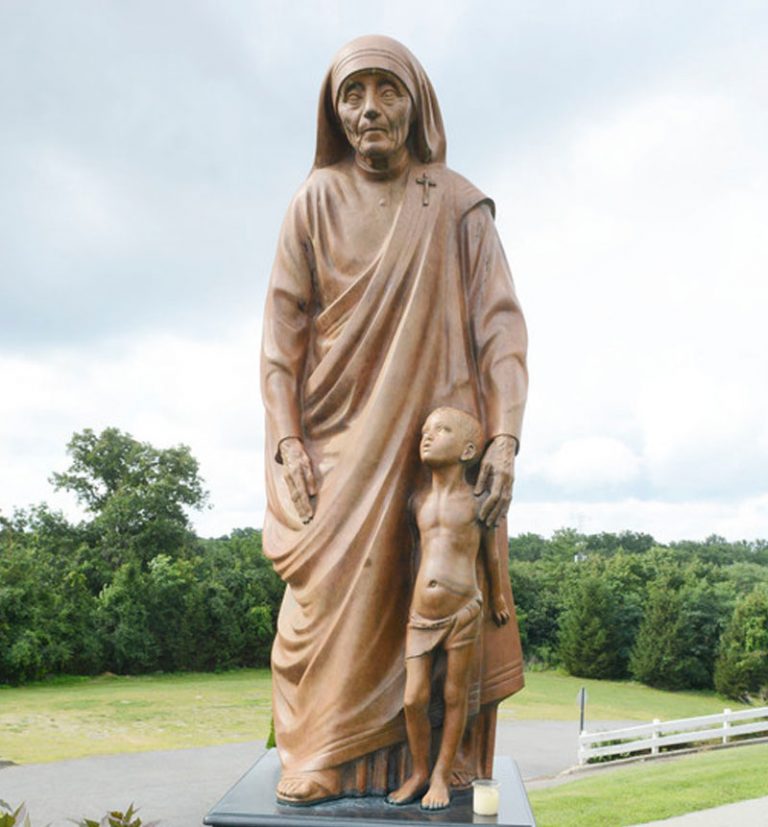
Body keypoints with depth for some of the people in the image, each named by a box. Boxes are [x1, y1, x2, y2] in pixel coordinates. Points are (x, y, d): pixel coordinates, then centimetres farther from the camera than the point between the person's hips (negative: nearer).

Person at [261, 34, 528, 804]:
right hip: (340, 438, 0)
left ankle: (441, 765, 8)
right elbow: (282, 327, 2)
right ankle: (318, 767, 3)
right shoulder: (317, 201, 4)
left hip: (439, 438, 0)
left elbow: (499, 322, -3)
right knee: (331, 599, -6)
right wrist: (286, 440, -8)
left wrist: (504, 436, -14)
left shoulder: (458, 205, 3)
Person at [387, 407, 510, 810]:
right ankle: (419, 772, 24)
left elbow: (489, 551, 12)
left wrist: (497, 597, 22)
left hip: (463, 612, -3)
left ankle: (442, 776, 22)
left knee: (454, 697, 7)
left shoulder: (476, 501, -2)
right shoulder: (418, 500, 8)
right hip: (420, 614, 3)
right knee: (414, 699, 3)